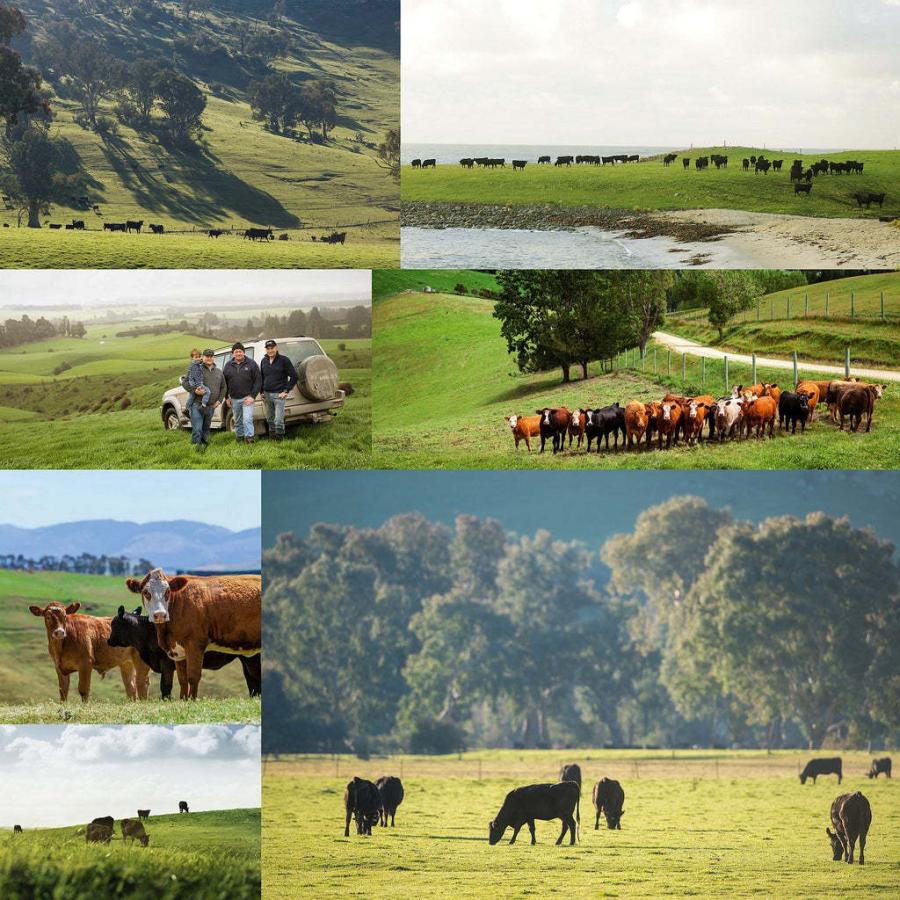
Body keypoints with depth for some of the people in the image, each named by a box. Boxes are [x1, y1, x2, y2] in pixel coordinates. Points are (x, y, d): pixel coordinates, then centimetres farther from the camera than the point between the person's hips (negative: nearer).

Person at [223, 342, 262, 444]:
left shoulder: (251, 364, -3)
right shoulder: (228, 365, 7)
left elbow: (258, 381, -4)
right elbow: (224, 382, 14)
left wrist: (252, 396, -11)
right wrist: (227, 397, 8)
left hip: (247, 398, -4)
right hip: (234, 399, 4)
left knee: (247, 420, -15)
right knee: (238, 421, 14)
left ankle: (249, 438, -16)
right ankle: (239, 437, 26)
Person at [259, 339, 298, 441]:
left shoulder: (284, 360, -6)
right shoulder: (264, 361, 10)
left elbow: (294, 376, -6)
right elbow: (261, 377, 24)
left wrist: (286, 391, -10)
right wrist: (262, 391, 13)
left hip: (279, 394, -6)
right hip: (267, 395, 6)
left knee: (278, 420, -10)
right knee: (270, 419, 12)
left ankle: (279, 438, -1)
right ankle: (272, 436, 24)